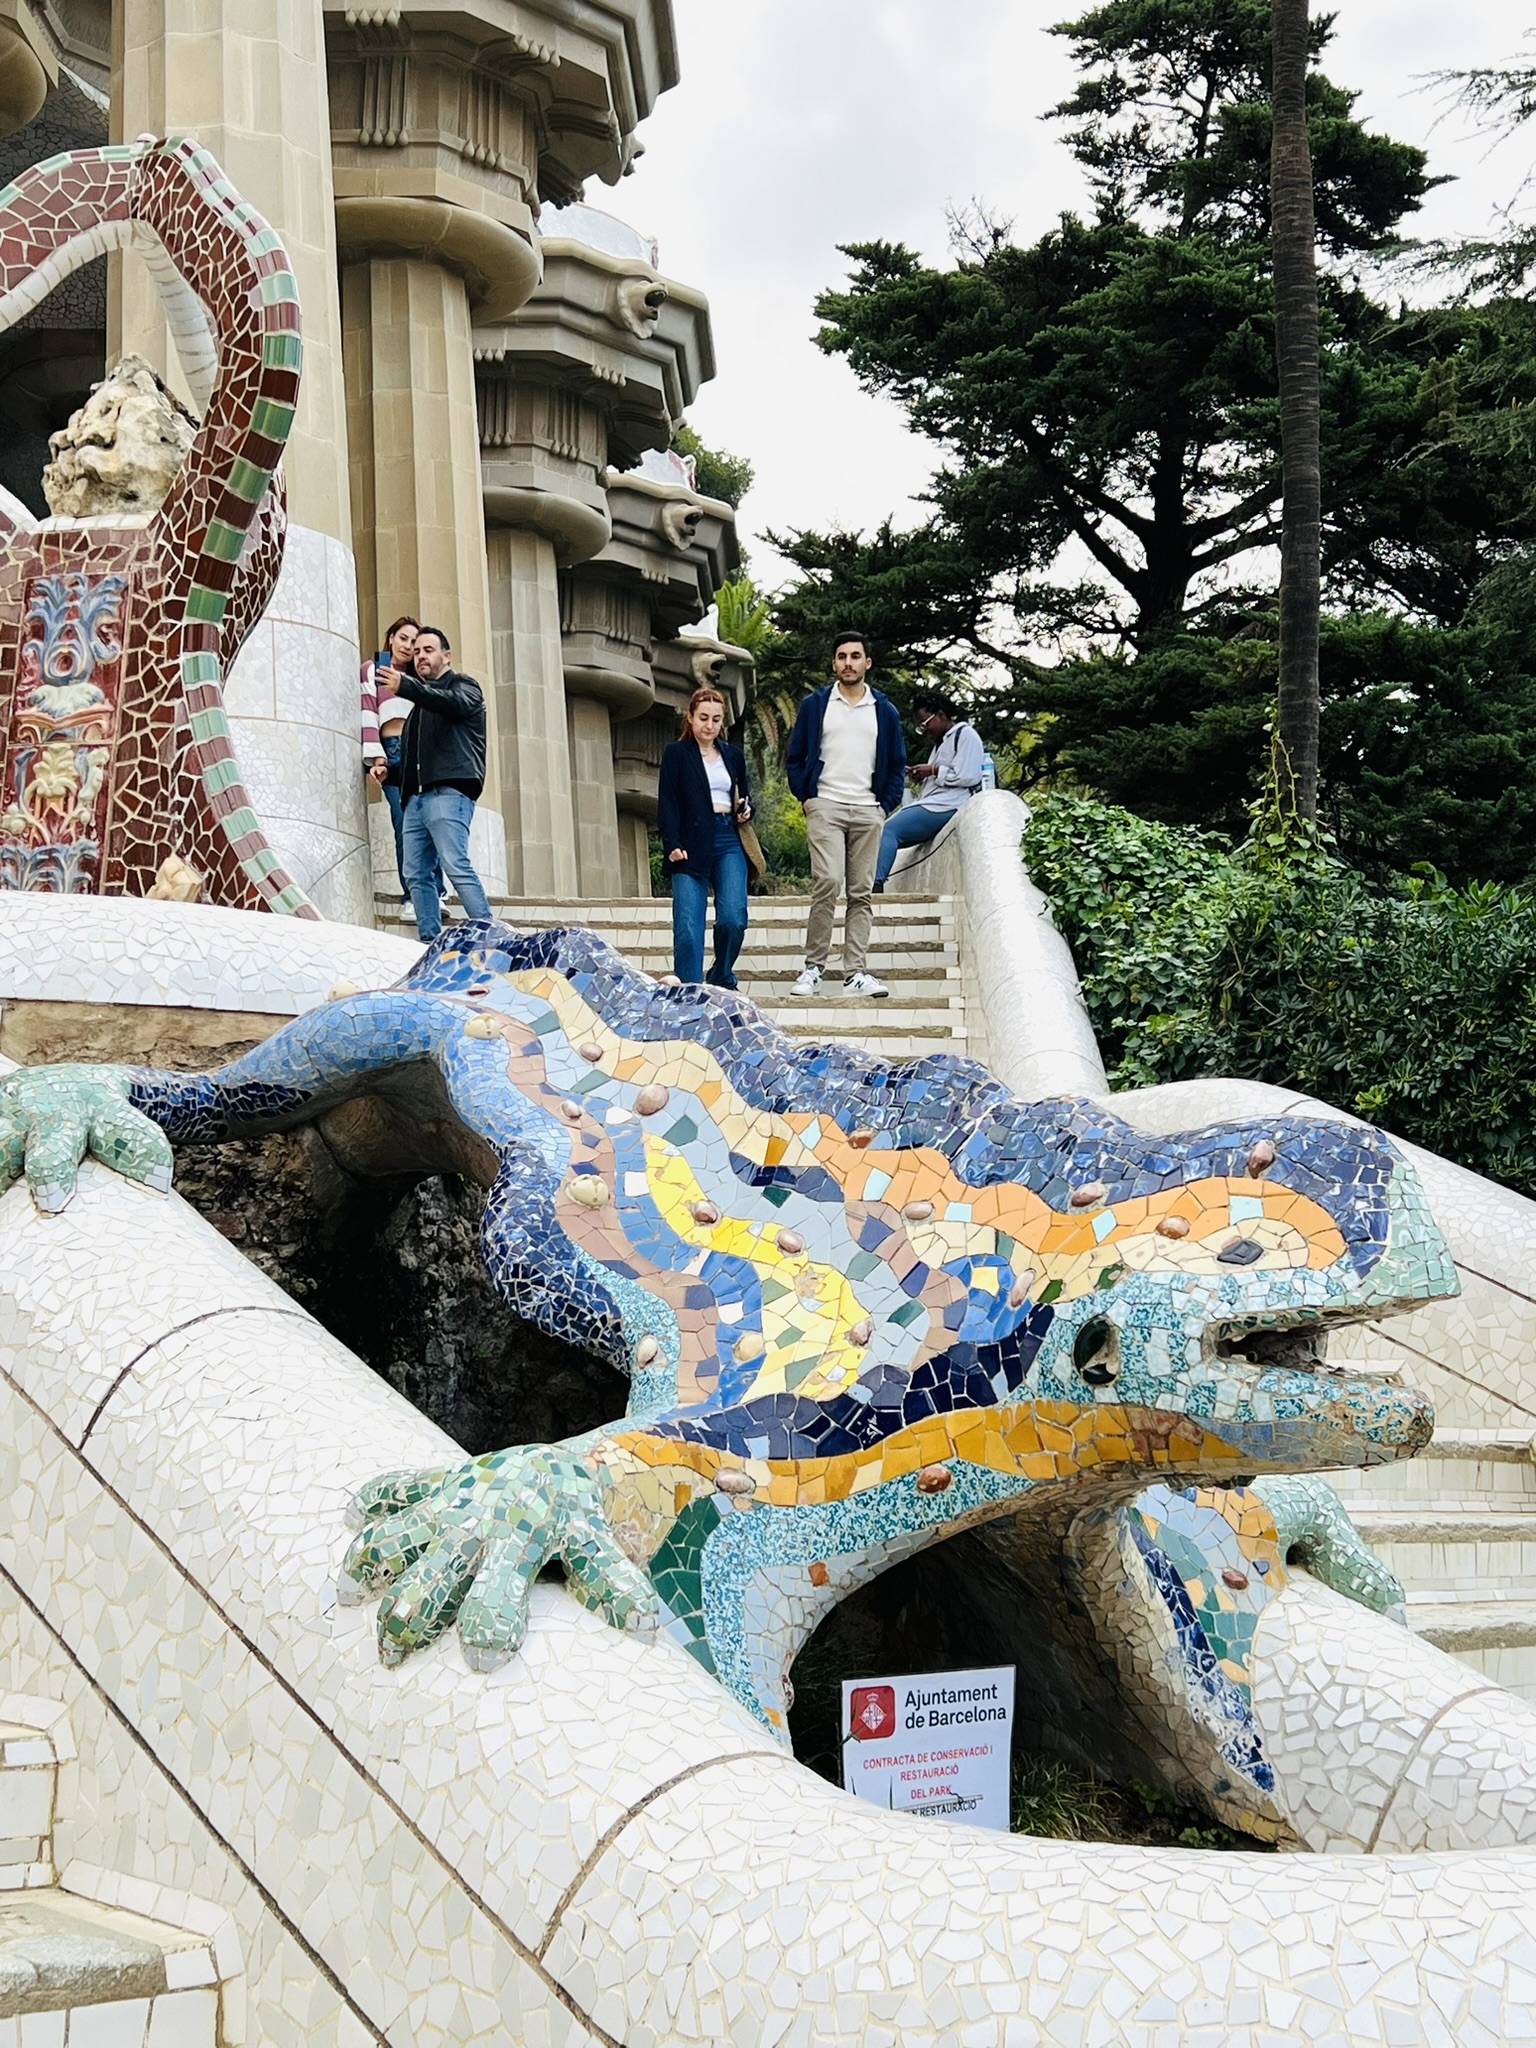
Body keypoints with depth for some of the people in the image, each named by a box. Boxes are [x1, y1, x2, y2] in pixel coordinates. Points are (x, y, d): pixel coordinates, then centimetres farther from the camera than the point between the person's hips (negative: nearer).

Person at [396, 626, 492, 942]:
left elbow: (455, 703, -18)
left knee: (455, 866, -21)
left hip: (449, 792, -8)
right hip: (416, 797, 8)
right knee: (416, 875, 0)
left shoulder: (463, 685, 8)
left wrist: (405, 686, -30)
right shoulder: (422, 700, 30)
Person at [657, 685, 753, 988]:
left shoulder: (733, 755, 18)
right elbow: (667, 804, -1)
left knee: (733, 919, -11)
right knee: (688, 927, -10)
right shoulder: (676, 754, 6)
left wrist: (745, 810, 4)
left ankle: (722, 981, 12)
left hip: (729, 843, 3)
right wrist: (672, 845, -14)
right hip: (691, 846, -3)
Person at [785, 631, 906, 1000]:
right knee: (827, 883, -16)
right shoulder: (815, 705, 7)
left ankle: (855, 973, 2)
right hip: (825, 807, -3)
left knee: (862, 893, 1)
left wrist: (886, 804, 4)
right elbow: (795, 758, 10)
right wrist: (806, 797, -1)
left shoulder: (884, 711, 12)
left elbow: (897, 765, 16)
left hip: (868, 812, 3)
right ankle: (813, 967, -8)